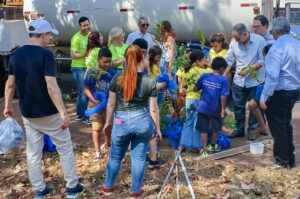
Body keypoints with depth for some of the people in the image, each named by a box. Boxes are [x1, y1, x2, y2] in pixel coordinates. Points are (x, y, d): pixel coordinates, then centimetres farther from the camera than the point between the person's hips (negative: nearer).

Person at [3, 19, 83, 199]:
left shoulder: (15, 55, 2)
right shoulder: (45, 54, -18)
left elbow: (10, 84, 9)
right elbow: (51, 86, -25)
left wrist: (8, 106, 21)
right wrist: (63, 113, -24)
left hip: (27, 113, 6)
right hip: (49, 113, -6)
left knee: (33, 152, 14)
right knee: (65, 148, 10)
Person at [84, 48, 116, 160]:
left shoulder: (112, 73, -7)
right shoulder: (91, 73, -11)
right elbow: (86, 89, -7)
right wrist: (94, 100, -19)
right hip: (95, 104, -2)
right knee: (96, 127, -5)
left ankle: (107, 143, 43)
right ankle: (97, 151, 2)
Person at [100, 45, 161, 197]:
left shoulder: (117, 79, -7)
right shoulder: (150, 82, -8)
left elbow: (111, 103, 1)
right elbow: (153, 109, -3)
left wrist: (108, 122, 15)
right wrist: (157, 128, 9)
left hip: (121, 122, 0)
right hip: (143, 121, 0)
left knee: (115, 156, 18)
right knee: (139, 157, 13)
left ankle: (108, 187, 37)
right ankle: (136, 191, 26)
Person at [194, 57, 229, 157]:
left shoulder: (204, 76, -3)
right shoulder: (223, 80, -12)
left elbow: (195, 89, 2)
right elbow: (223, 97, -15)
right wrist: (223, 110, -7)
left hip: (203, 107, 2)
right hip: (215, 109, -1)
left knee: (203, 130, 7)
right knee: (216, 128, 25)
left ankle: (204, 151, 6)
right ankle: (212, 145, 41)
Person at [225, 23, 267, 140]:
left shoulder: (259, 41, -11)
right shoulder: (234, 43, -1)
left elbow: (262, 60, -13)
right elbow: (229, 61, 5)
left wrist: (248, 70, -21)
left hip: (255, 81, -3)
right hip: (238, 81, 3)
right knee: (238, 107, 9)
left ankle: (252, 130, 23)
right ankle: (239, 130, 23)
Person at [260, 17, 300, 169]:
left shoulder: (276, 48, -20)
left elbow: (272, 76, -24)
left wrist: (264, 97, -18)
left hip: (279, 93, -8)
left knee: (278, 128, 5)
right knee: (286, 125, 20)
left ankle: (282, 161, 16)